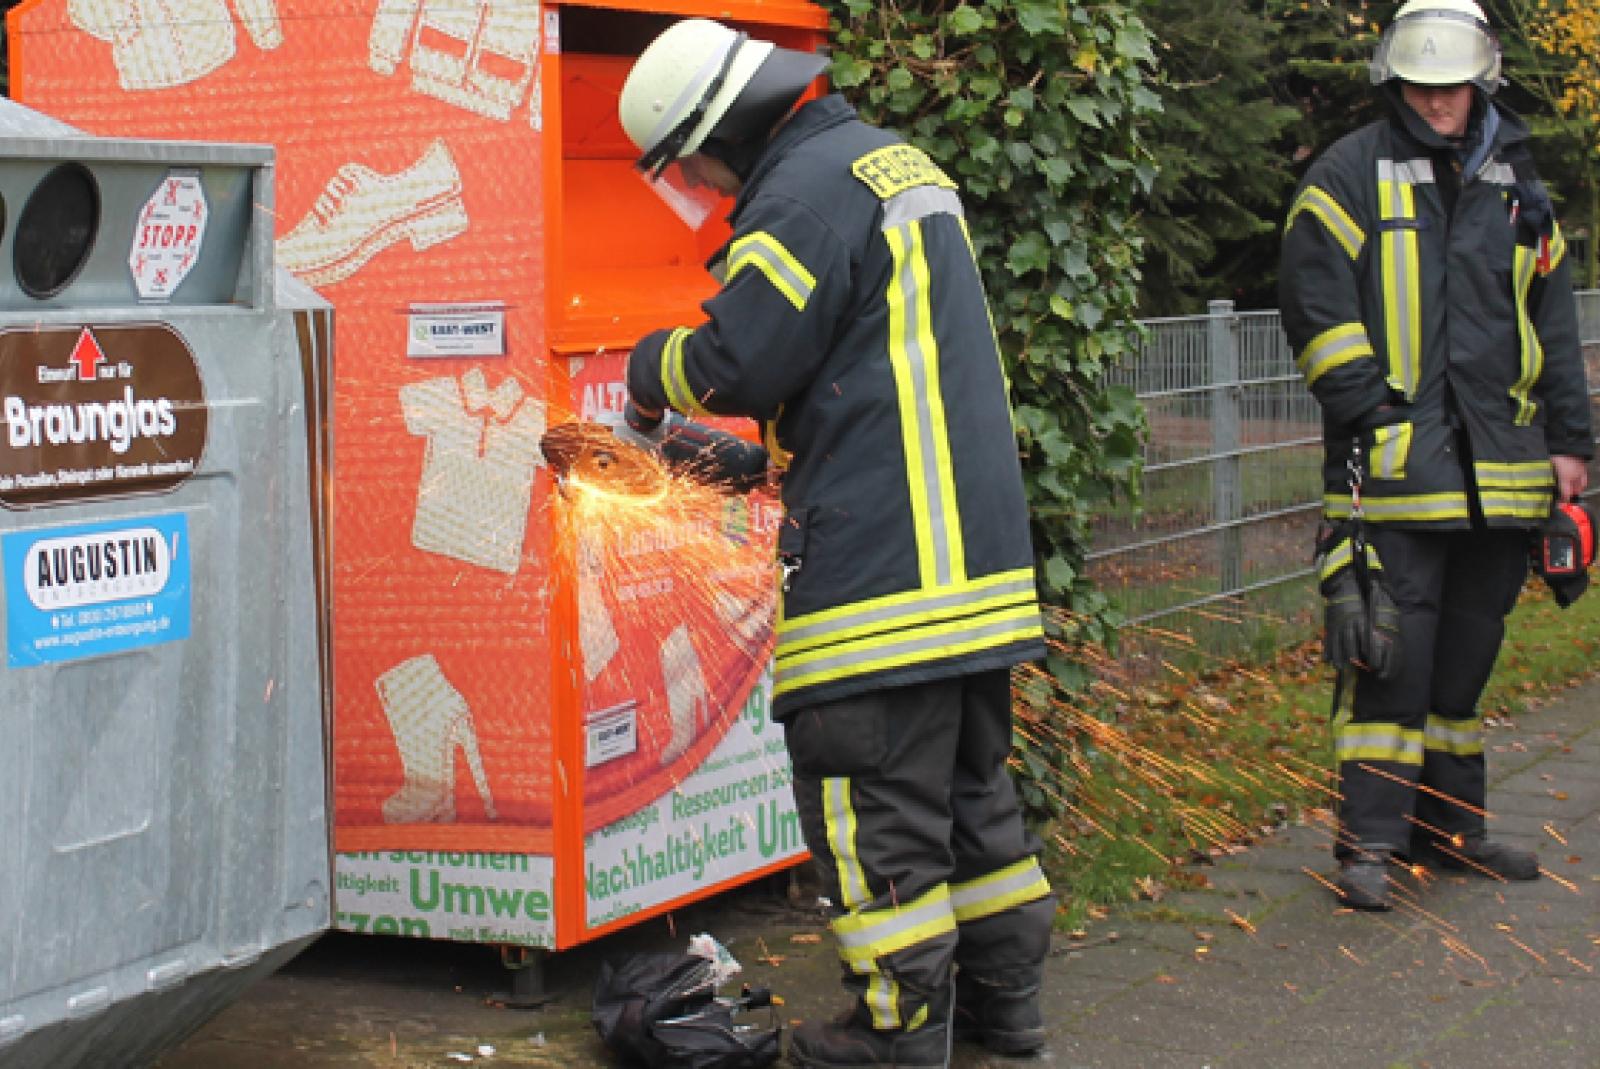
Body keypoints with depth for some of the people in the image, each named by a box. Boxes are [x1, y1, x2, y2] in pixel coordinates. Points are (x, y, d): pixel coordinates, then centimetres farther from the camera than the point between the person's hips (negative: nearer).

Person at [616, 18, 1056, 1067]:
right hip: (978, 544, 10)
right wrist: (769, 455, 25)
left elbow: (740, 362, -16)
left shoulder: (809, 188, -13)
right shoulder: (899, 161, 19)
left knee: (873, 795, -1)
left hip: (877, 553, -10)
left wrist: (655, 364, 5)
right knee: (971, 776, 18)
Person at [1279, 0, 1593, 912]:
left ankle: (1451, 825, 22)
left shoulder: (1516, 187, 16)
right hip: (1394, 465, -5)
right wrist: (1369, 413, -13)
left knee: (1469, 650, 12)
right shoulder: (1352, 176, 0)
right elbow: (1315, 302, -6)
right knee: (1392, 649, -8)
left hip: (1500, 469, 5)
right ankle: (1370, 840, -2)